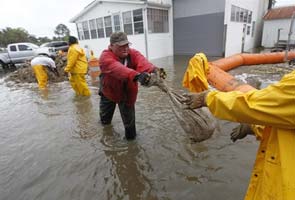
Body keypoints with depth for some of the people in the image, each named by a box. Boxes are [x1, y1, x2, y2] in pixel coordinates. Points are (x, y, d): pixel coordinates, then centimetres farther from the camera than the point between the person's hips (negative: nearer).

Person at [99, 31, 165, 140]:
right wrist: (137, 75, -68)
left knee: (129, 117, 8)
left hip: (128, 92, 0)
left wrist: (153, 70, -65)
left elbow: (142, 62, -41)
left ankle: (130, 135, 36)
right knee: (105, 120, 24)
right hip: (109, 91, 0)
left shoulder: (133, 53, -18)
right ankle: (105, 120, 60)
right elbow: (117, 69, -50)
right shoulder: (105, 56, -28)